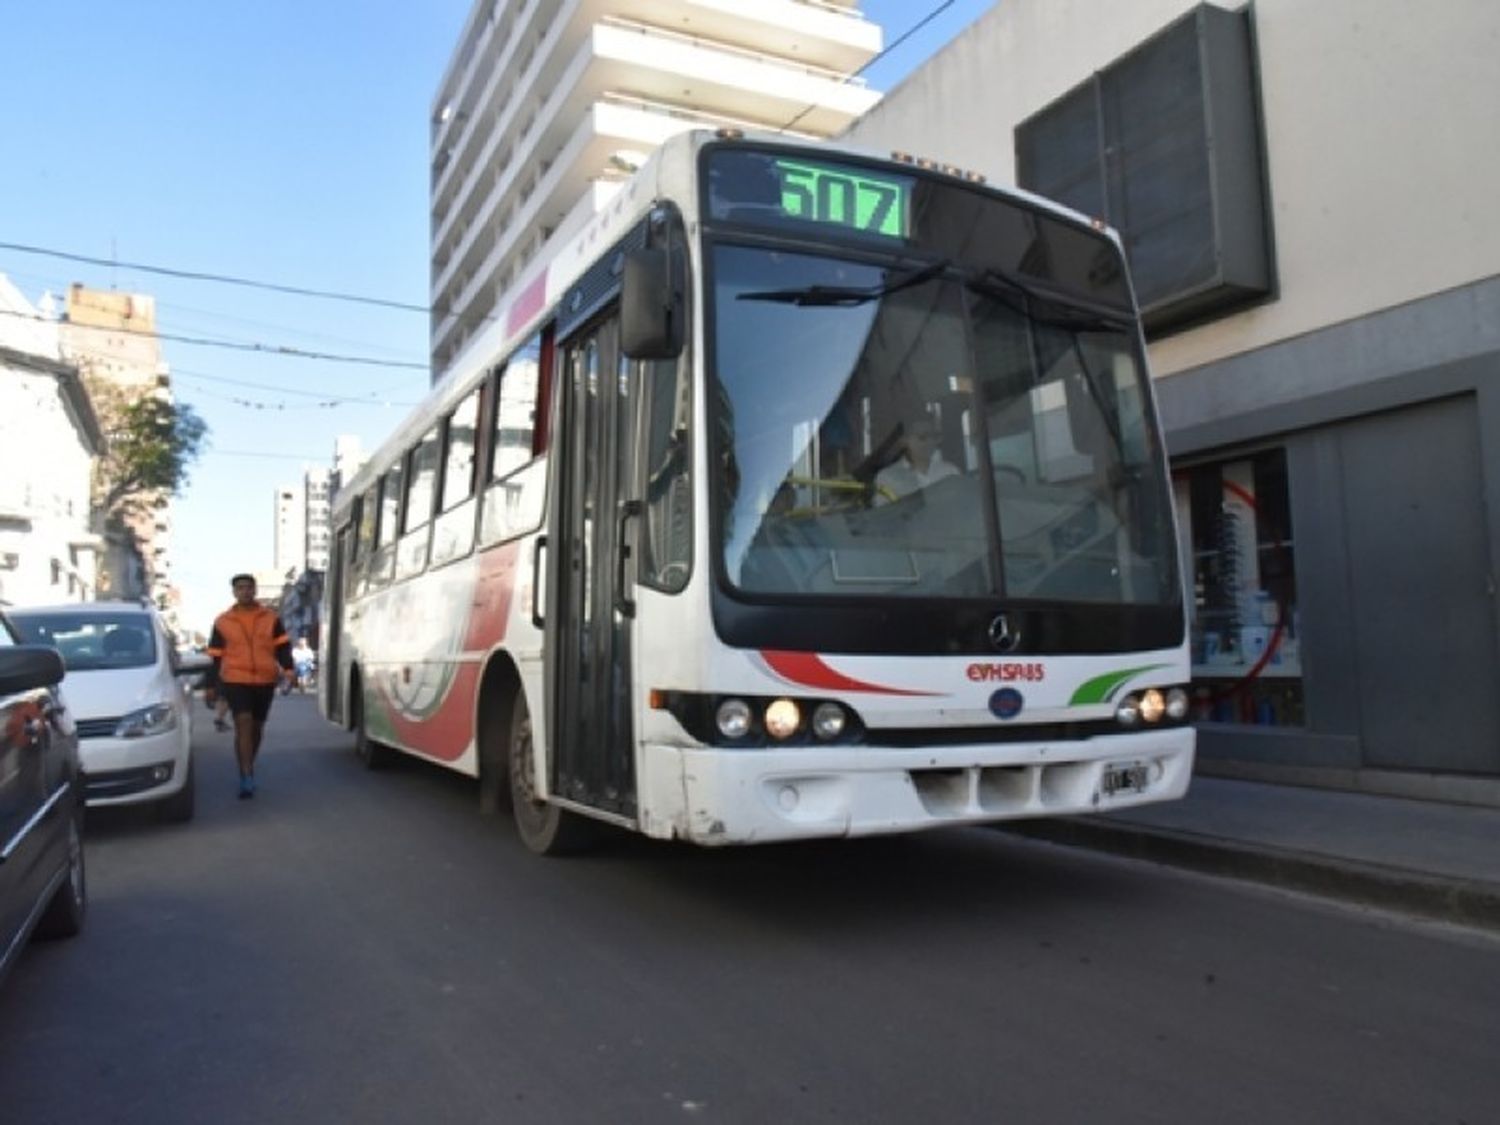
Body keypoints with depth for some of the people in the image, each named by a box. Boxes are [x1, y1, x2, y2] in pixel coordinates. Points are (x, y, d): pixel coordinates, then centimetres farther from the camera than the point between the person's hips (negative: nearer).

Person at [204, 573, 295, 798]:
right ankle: (247, 776, -15)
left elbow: (282, 645, 3)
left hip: (265, 681, 2)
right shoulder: (222, 622, 7)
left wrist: (288, 669, -13)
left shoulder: (271, 618, 8)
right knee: (243, 724, -16)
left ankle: (248, 770, 32)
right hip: (235, 681, -2)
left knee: (257, 727, 13)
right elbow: (215, 657, 8)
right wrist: (212, 687, 6)